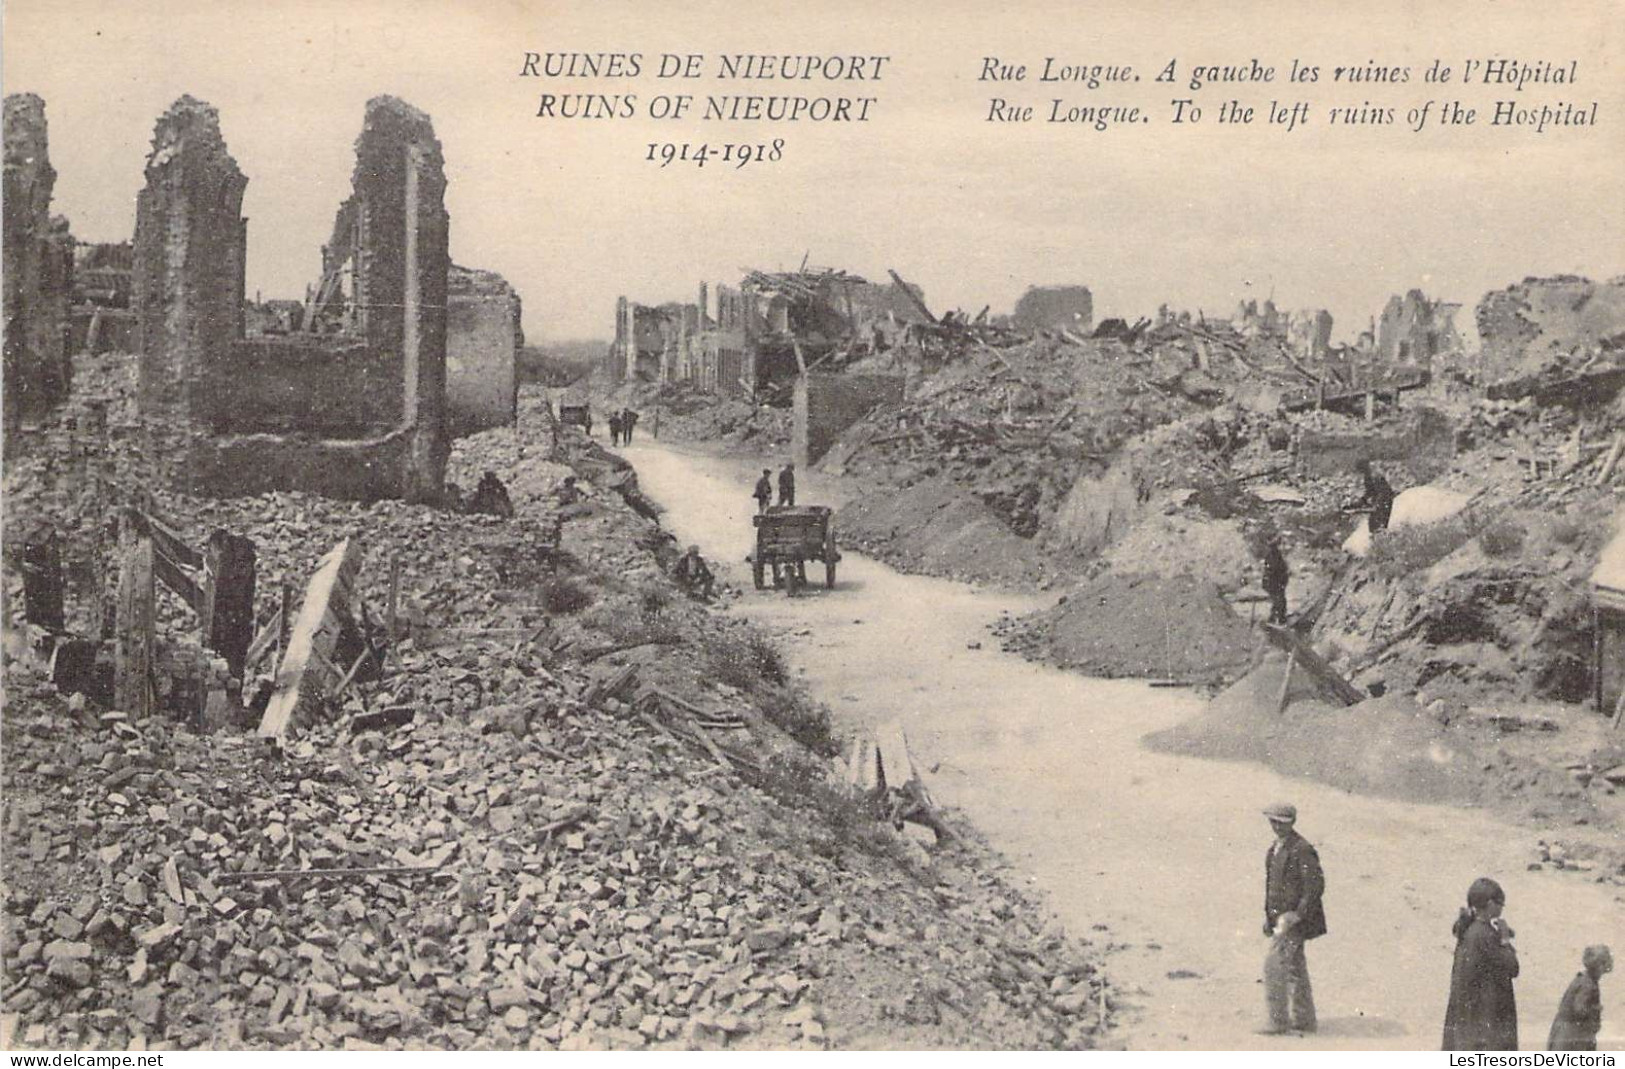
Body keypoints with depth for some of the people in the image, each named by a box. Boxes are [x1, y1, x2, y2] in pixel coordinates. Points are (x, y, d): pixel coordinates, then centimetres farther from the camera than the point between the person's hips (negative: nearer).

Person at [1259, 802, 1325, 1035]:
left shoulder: (1302, 850, -18)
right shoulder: (1276, 848, 11)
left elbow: (1316, 885, -20)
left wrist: (1297, 914, -21)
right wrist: (1269, 916, 18)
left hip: (1294, 917, -9)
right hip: (1279, 916, 9)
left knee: (1274, 964, -11)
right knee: (1294, 967, 14)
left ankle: (1279, 1022, -6)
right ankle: (1304, 1020, 23)